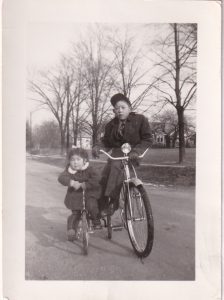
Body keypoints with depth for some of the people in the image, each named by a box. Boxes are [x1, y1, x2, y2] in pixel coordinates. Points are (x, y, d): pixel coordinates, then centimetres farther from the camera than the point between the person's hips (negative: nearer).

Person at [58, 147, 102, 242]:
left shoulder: (88, 169, -12)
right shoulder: (69, 170, -8)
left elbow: (96, 180, -24)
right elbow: (61, 177, -25)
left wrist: (84, 184, -34)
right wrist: (71, 182, -42)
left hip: (89, 194, -2)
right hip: (75, 195, 2)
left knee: (91, 206, -27)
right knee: (75, 214, 7)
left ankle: (96, 221, 0)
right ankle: (71, 231, 25)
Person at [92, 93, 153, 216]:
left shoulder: (140, 119, -2)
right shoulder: (111, 125, 9)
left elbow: (147, 139, -5)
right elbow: (106, 142, 8)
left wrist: (136, 151, -21)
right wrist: (97, 147, -15)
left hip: (132, 154, -4)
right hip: (117, 153, 5)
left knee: (116, 166, -33)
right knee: (104, 177, -13)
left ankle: (113, 201, -29)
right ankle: (101, 207, 2)